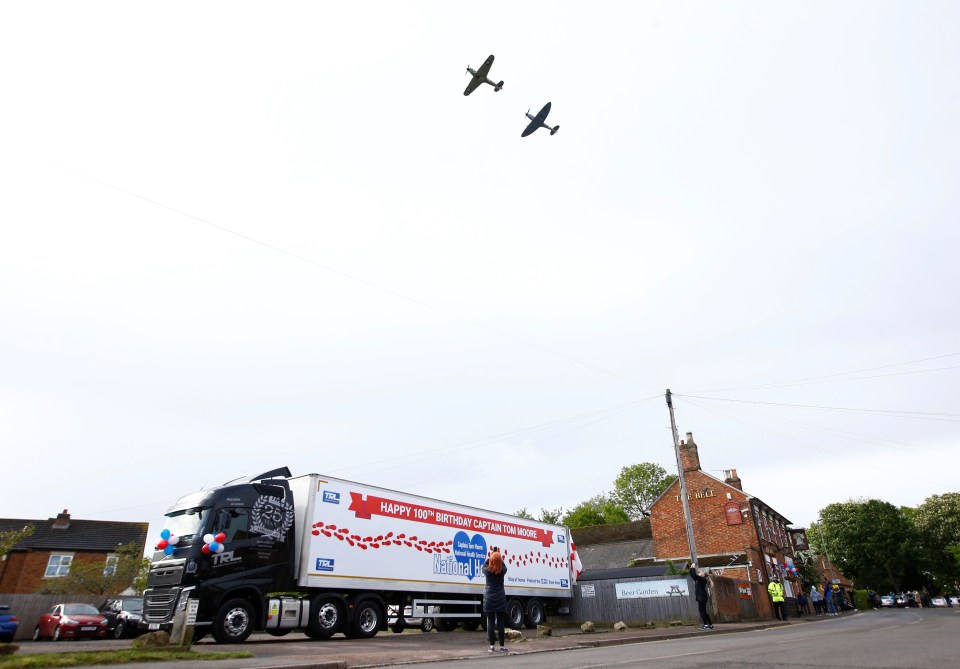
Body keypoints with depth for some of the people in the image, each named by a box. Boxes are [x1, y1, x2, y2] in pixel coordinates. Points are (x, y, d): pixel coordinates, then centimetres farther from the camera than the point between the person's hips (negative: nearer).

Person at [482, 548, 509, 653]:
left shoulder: (487, 570, -6)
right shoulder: (502, 570, -6)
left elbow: (484, 565, 18)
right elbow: (503, 565, 18)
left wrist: (489, 557, 30)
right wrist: (498, 556, 28)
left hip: (489, 599, 0)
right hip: (500, 599, 0)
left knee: (490, 622, 3)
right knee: (500, 623, 4)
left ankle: (492, 646, 5)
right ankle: (502, 646, 7)